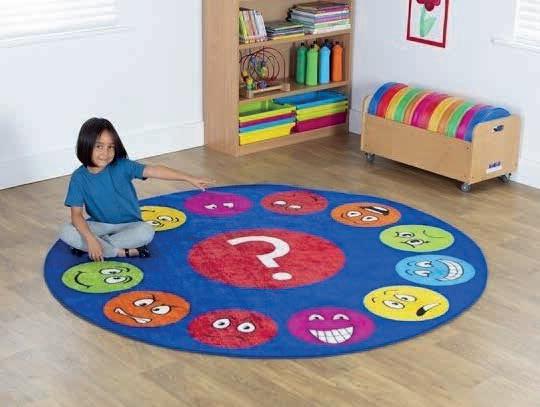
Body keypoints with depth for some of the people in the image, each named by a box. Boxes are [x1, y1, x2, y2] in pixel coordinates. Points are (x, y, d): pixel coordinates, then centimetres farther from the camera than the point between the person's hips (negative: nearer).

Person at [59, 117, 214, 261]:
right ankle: (123, 252, -22)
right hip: (100, 226, 1)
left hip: (128, 225, -1)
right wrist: (90, 239, -32)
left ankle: (94, 246, -17)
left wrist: (190, 178, -35)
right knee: (66, 232, -25)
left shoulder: (121, 166, -15)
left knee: (146, 232, -33)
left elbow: (154, 170, -25)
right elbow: (77, 214, -15)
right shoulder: (79, 177, -12)